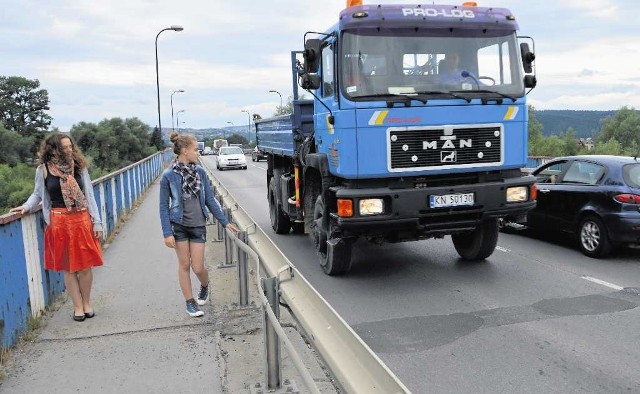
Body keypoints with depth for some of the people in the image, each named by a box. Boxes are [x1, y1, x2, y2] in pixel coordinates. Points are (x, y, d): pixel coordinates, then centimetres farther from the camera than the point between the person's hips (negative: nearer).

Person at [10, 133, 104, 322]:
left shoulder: (79, 167, 1)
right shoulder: (43, 170, -1)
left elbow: (89, 195, 2)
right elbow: (38, 194, 11)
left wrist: (96, 221, -1)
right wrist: (26, 206, -9)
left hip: (82, 220, 1)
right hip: (59, 222, 0)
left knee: (85, 265, 5)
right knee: (68, 267, 6)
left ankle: (87, 303, 22)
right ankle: (78, 306, 18)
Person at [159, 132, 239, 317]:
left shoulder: (200, 172, 0)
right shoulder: (169, 175, -9)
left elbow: (210, 200, 7)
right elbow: (164, 206, -6)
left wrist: (225, 222, 6)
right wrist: (167, 233, -11)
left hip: (198, 226, 2)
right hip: (179, 225, -2)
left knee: (198, 267, 2)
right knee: (184, 264, 7)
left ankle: (205, 287, 35)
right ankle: (190, 302, 23)